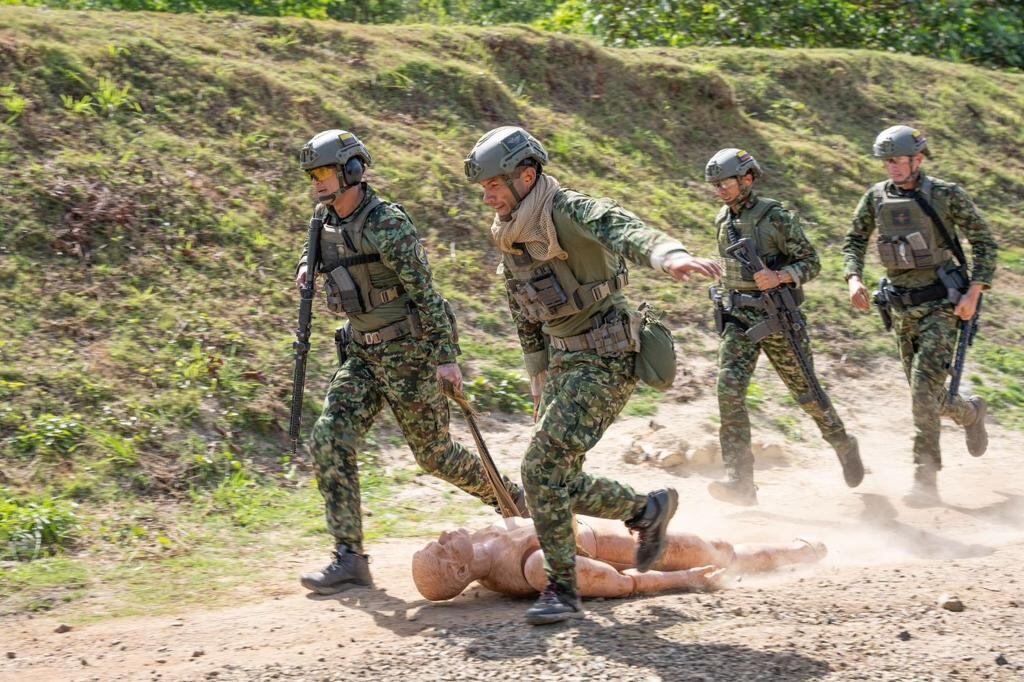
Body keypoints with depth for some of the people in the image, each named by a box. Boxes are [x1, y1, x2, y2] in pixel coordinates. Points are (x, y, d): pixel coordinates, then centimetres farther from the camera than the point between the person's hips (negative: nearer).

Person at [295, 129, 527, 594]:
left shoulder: (387, 225, -20)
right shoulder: (326, 217, 4)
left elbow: (424, 292, -19)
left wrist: (446, 356, -21)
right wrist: (305, 264, 8)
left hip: (408, 352, -7)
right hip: (362, 354, 7)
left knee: (434, 452, 4)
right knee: (330, 442, -9)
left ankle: (511, 500, 31)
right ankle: (349, 559, -9)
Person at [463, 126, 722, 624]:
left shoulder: (571, 213, -17)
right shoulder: (511, 240, 10)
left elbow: (627, 232, -38)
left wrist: (669, 255, -59)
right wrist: (540, 387, 22)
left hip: (607, 359, -9)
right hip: (564, 361, 9)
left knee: (544, 467, -16)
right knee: (557, 480, 9)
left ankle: (562, 590, -6)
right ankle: (648, 510, 32)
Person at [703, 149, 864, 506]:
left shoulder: (776, 218, -11)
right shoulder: (723, 221, 8)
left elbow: (811, 263, -8)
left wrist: (778, 277, -24)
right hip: (737, 319, 5)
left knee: (806, 391, 7)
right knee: (729, 389, -14)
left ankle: (844, 446, 35)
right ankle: (740, 482, -18)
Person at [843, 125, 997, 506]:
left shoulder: (946, 195, -8)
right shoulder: (876, 198, 3)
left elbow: (984, 242, -3)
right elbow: (854, 242, 13)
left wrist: (974, 292, -13)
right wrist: (854, 279, -6)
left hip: (941, 306, -5)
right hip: (901, 309, 5)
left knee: (925, 388, -18)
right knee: (924, 396, 11)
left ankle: (926, 480, -14)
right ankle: (970, 411, 45)